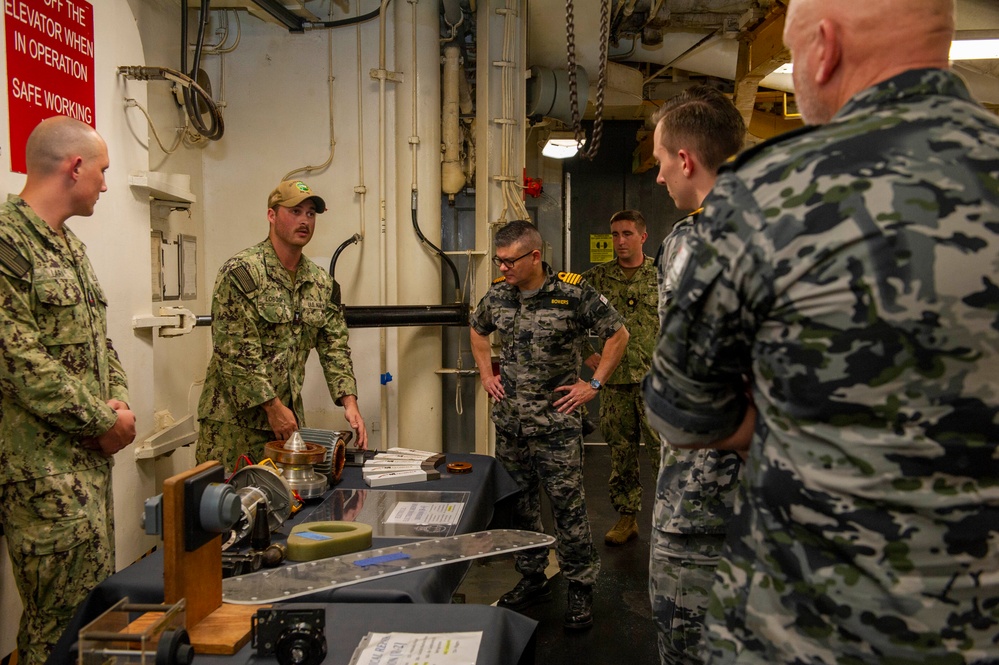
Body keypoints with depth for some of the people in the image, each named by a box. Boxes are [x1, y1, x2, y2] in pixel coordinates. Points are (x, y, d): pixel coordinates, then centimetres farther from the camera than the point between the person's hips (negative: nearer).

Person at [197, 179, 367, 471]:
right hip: (235, 421, -6)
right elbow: (234, 352, -17)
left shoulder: (320, 282, 8)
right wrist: (273, 406, -17)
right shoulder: (241, 272, -12)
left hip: (289, 419, 6)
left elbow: (334, 346, 9)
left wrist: (349, 402, -3)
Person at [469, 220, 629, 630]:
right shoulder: (497, 294, 4)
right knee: (519, 502, 14)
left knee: (567, 504, 0)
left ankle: (581, 587, 16)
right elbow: (477, 330, 24)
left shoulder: (573, 293, -11)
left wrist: (594, 384, -5)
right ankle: (532, 580, 31)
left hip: (556, 422, -5)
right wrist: (486, 375, 15)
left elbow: (618, 334, -3)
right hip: (509, 420, 5)